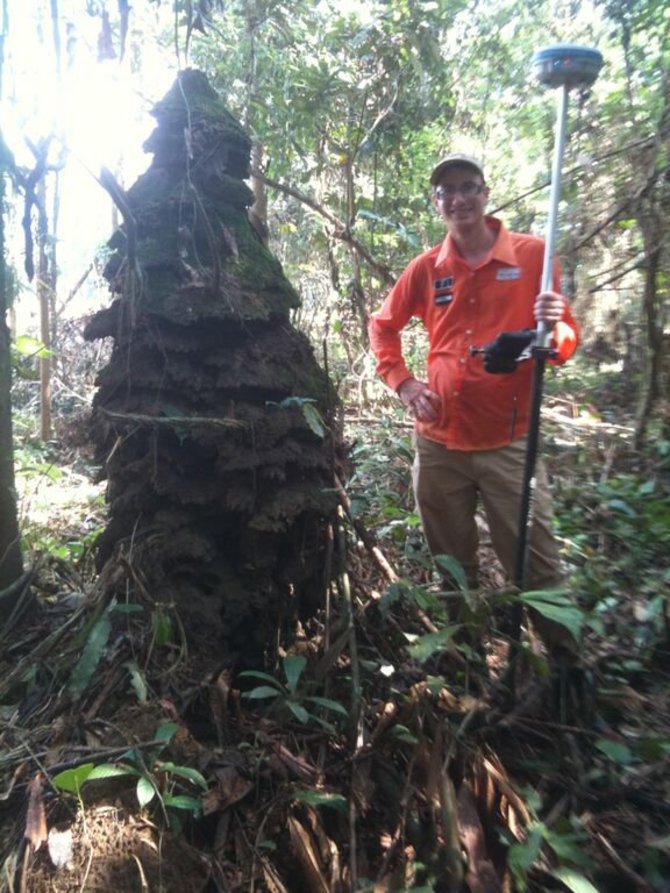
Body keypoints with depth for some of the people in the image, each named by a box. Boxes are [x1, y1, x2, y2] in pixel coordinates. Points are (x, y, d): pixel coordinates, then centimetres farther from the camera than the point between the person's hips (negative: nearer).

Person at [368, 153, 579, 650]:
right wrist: (402, 382, 4)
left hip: (510, 444, -3)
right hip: (438, 444, 3)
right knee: (452, 569, 17)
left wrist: (553, 329, -22)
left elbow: (567, 342, 1)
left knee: (538, 569, 0)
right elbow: (383, 326, 18)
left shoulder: (532, 255, -2)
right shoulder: (426, 268, 5)